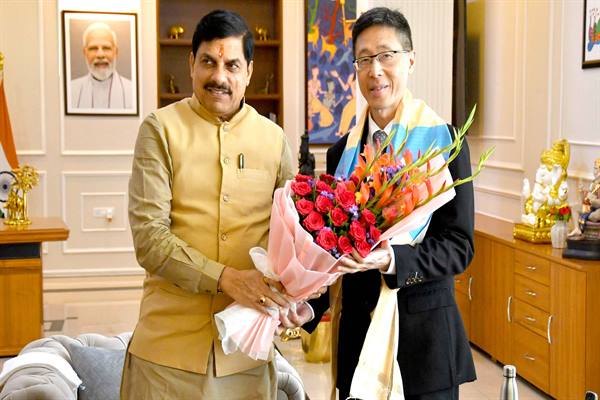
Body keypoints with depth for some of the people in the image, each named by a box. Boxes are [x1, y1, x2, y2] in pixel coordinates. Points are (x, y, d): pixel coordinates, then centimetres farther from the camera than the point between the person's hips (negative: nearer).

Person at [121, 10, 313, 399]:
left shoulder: (274, 139, 7)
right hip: (169, 344, -2)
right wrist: (227, 278, -20)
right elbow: (148, 238, -10)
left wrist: (291, 293, -8)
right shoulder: (161, 129, -2)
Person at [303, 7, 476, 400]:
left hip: (422, 331, -4)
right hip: (356, 327, 4)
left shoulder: (444, 141, -7)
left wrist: (391, 260, -26)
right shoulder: (343, 150, 6)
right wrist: (308, 307, -5)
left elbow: (459, 244, -10)